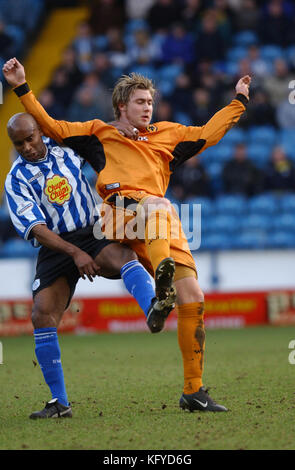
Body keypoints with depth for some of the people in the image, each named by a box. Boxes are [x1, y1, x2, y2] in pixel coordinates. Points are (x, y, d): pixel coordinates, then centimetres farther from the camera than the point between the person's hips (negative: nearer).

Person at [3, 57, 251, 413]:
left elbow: (209, 133, 37)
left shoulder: (168, 134, 33)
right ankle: (162, 279, -68)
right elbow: (52, 127, 25)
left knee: (193, 299, -9)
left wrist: (239, 100, 37)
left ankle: (193, 391, -3)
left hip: (162, 224, 3)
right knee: (158, 205, -40)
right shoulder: (100, 133, 26)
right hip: (121, 208, -3)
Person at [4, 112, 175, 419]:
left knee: (123, 256, -33)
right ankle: (59, 402, -6)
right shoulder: (16, 180, -1)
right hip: (56, 247, -1)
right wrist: (75, 253, -22)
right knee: (42, 316, -15)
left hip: (94, 234, 1)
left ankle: (152, 308, -65)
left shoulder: (64, 148, 9)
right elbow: (35, 229, -11)